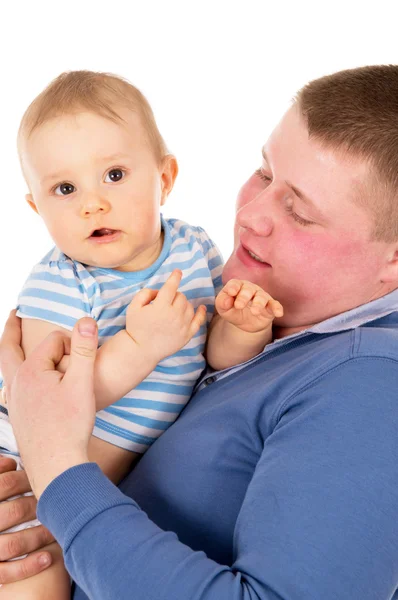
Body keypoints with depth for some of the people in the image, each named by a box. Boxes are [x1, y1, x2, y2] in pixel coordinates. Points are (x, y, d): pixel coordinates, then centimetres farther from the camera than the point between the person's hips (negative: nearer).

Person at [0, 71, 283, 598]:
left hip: (143, 458, 5)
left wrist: (244, 329, -23)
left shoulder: (194, 250, -8)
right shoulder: (57, 284, -23)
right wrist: (138, 346, -39)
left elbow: (215, 353, -1)